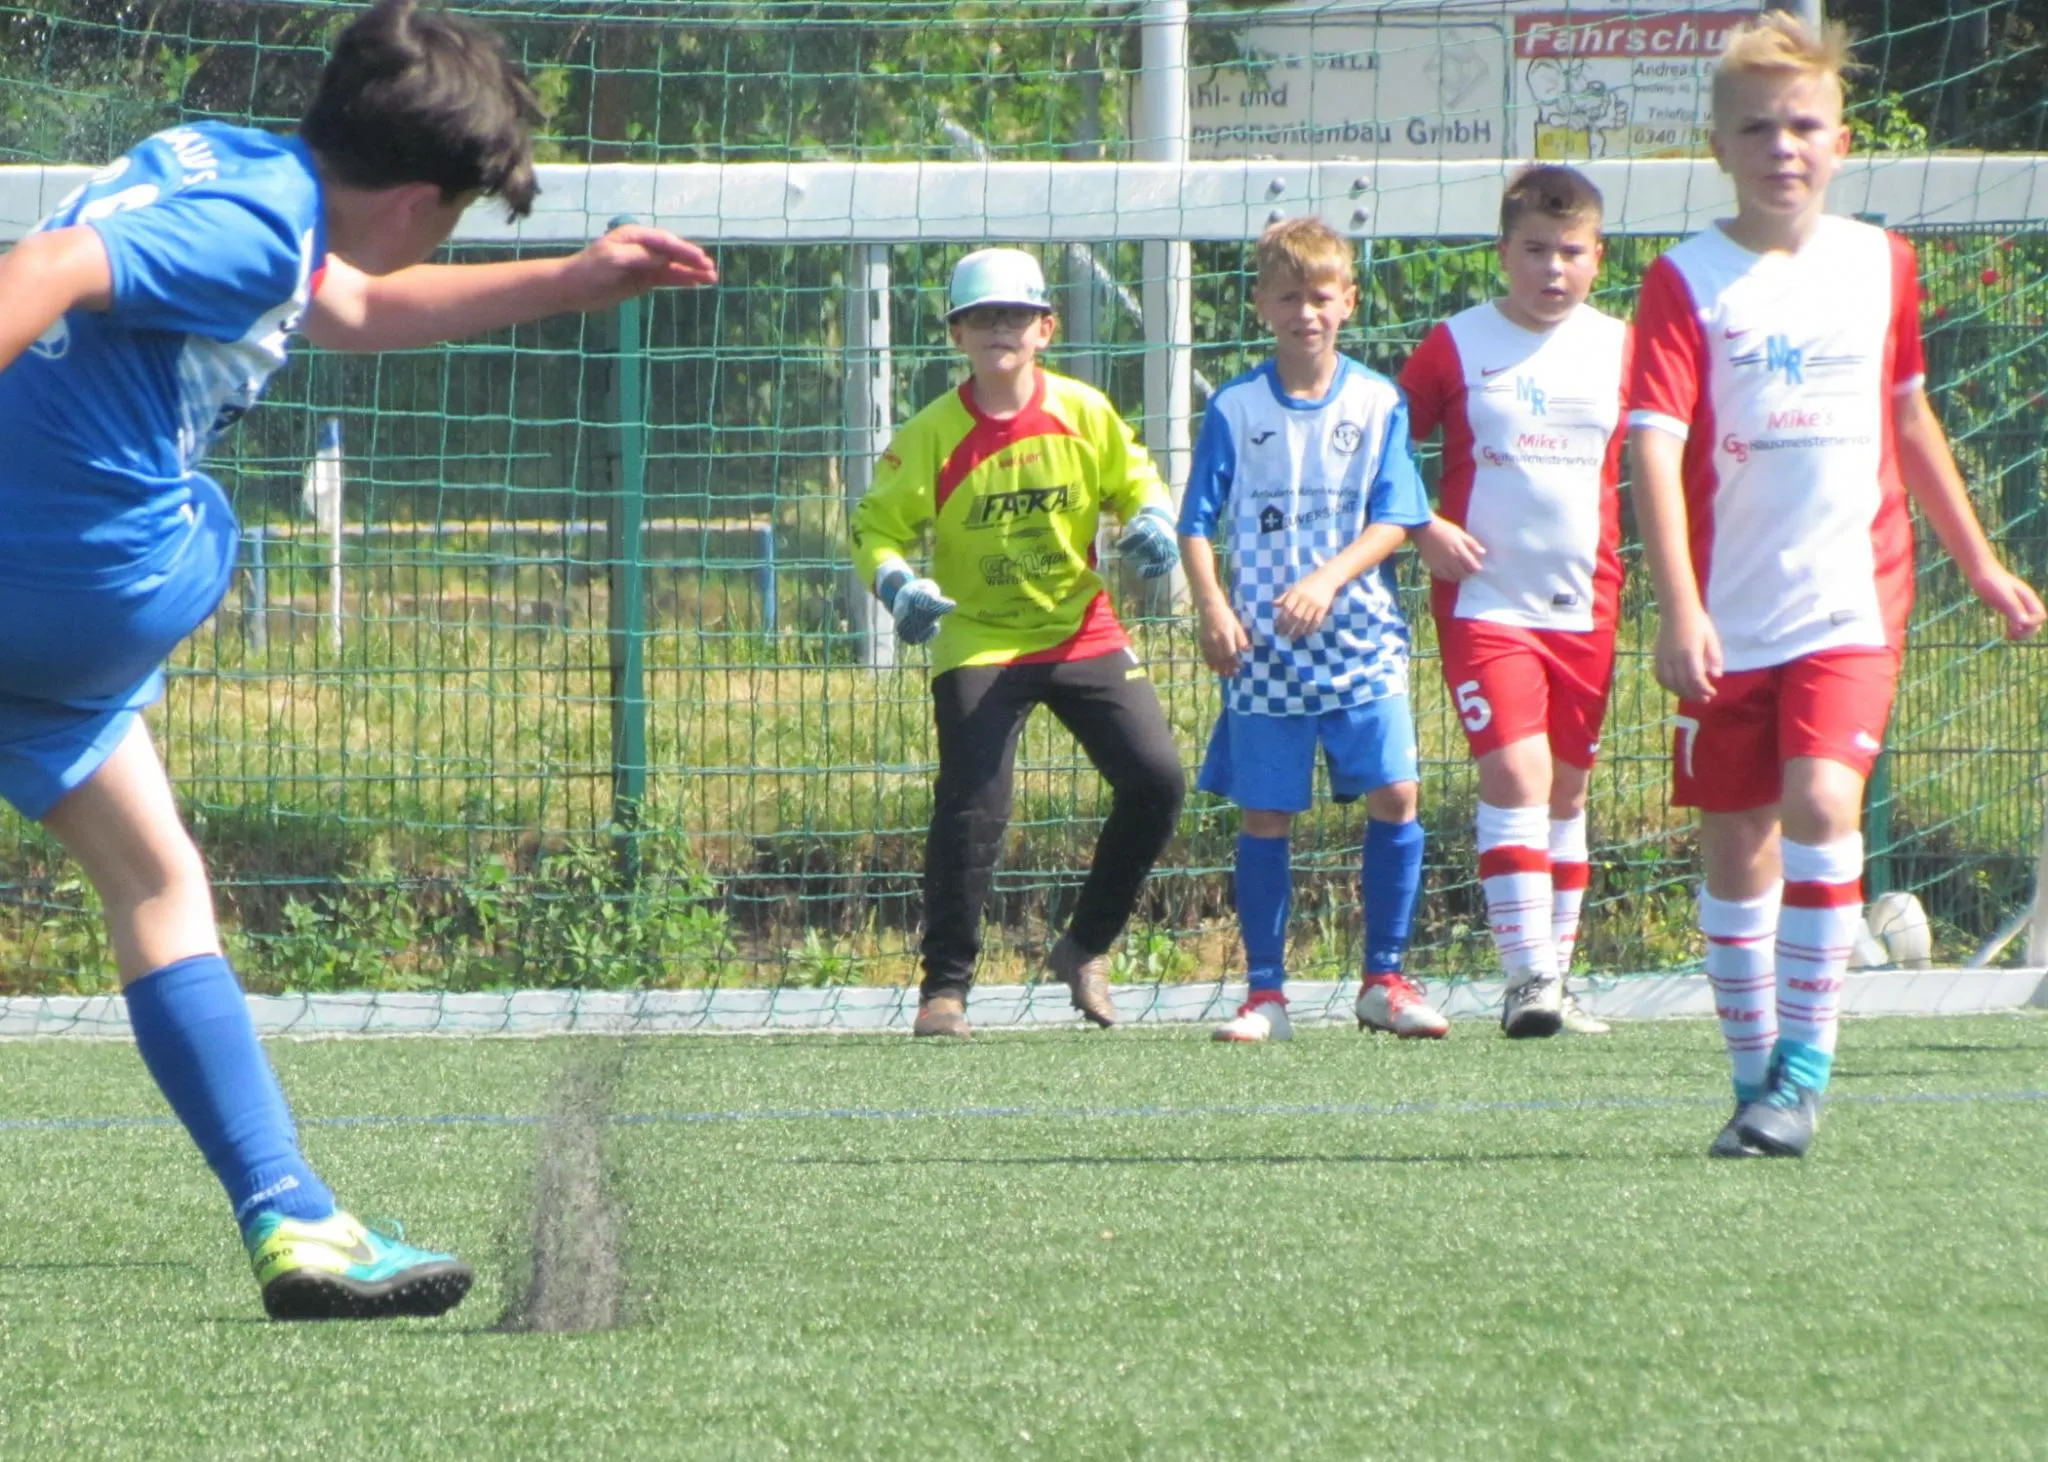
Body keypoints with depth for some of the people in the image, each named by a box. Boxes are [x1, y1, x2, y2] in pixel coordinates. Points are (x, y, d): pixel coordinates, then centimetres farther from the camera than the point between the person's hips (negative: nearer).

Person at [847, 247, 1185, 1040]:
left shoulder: (1085, 414, -3)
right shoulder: (932, 436, -10)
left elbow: (1133, 481, 10)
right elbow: (877, 527, -6)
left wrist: (1149, 521, -13)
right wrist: (896, 584, -27)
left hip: (1082, 633, 3)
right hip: (979, 642, -3)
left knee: (1156, 780, -7)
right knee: (971, 810, -15)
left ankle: (1085, 946, 13)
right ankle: (945, 988, -3)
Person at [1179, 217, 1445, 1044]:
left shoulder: (1378, 404, 3)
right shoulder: (1234, 410, 3)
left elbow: (1393, 520, -1)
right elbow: (1198, 524, 3)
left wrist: (1328, 580, -17)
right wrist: (1212, 608, -13)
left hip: (1361, 640, 0)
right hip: (1263, 650, 0)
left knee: (1394, 794, -8)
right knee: (1265, 814, 2)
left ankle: (1384, 980, 5)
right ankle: (1265, 994, 9)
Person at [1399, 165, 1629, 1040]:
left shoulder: (1620, 350, 6)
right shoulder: (1458, 346, -2)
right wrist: (1425, 530, -9)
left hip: (1584, 606, 4)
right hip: (1485, 600, -4)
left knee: (1566, 789, 10)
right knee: (1515, 773, -17)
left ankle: (1554, 975, 19)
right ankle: (1527, 975, -20)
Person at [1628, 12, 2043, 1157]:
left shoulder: (1881, 265, 7)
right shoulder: (1689, 283, -4)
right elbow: (1656, 448, -13)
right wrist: (1680, 611, -24)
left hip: (1852, 603, 0)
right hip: (1731, 619, 0)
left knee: (1822, 803, -19)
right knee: (1736, 841, 5)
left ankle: (1805, 1069, -14)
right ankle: (1757, 1078, 18)